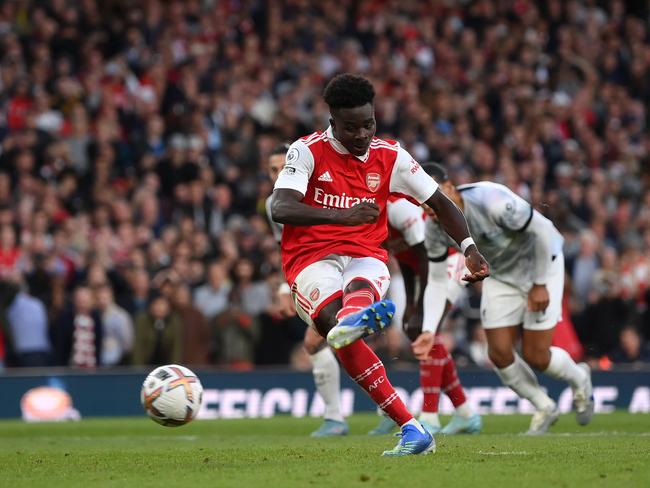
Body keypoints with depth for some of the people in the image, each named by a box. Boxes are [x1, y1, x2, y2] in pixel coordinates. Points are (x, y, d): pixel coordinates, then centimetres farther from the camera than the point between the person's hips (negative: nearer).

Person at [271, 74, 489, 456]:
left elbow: (440, 202, 18)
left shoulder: (390, 156, 9)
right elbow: (280, 209, -18)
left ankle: (352, 322, -79)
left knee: (360, 287, -37)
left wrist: (469, 248, 1)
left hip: (365, 257, 3)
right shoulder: (308, 151, -3)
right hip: (312, 260, -2)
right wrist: (342, 216, -32)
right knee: (331, 317, -34)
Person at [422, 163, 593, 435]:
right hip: (500, 276, 6)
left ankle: (579, 379, 28)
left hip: (540, 263, -5)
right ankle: (544, 409, 20)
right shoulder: (435, 226, -16)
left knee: (536, 357, -6)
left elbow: (543, 231, -26)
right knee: (499, 353, -4)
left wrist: (540, 284, -21)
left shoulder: (491, 201, -35)